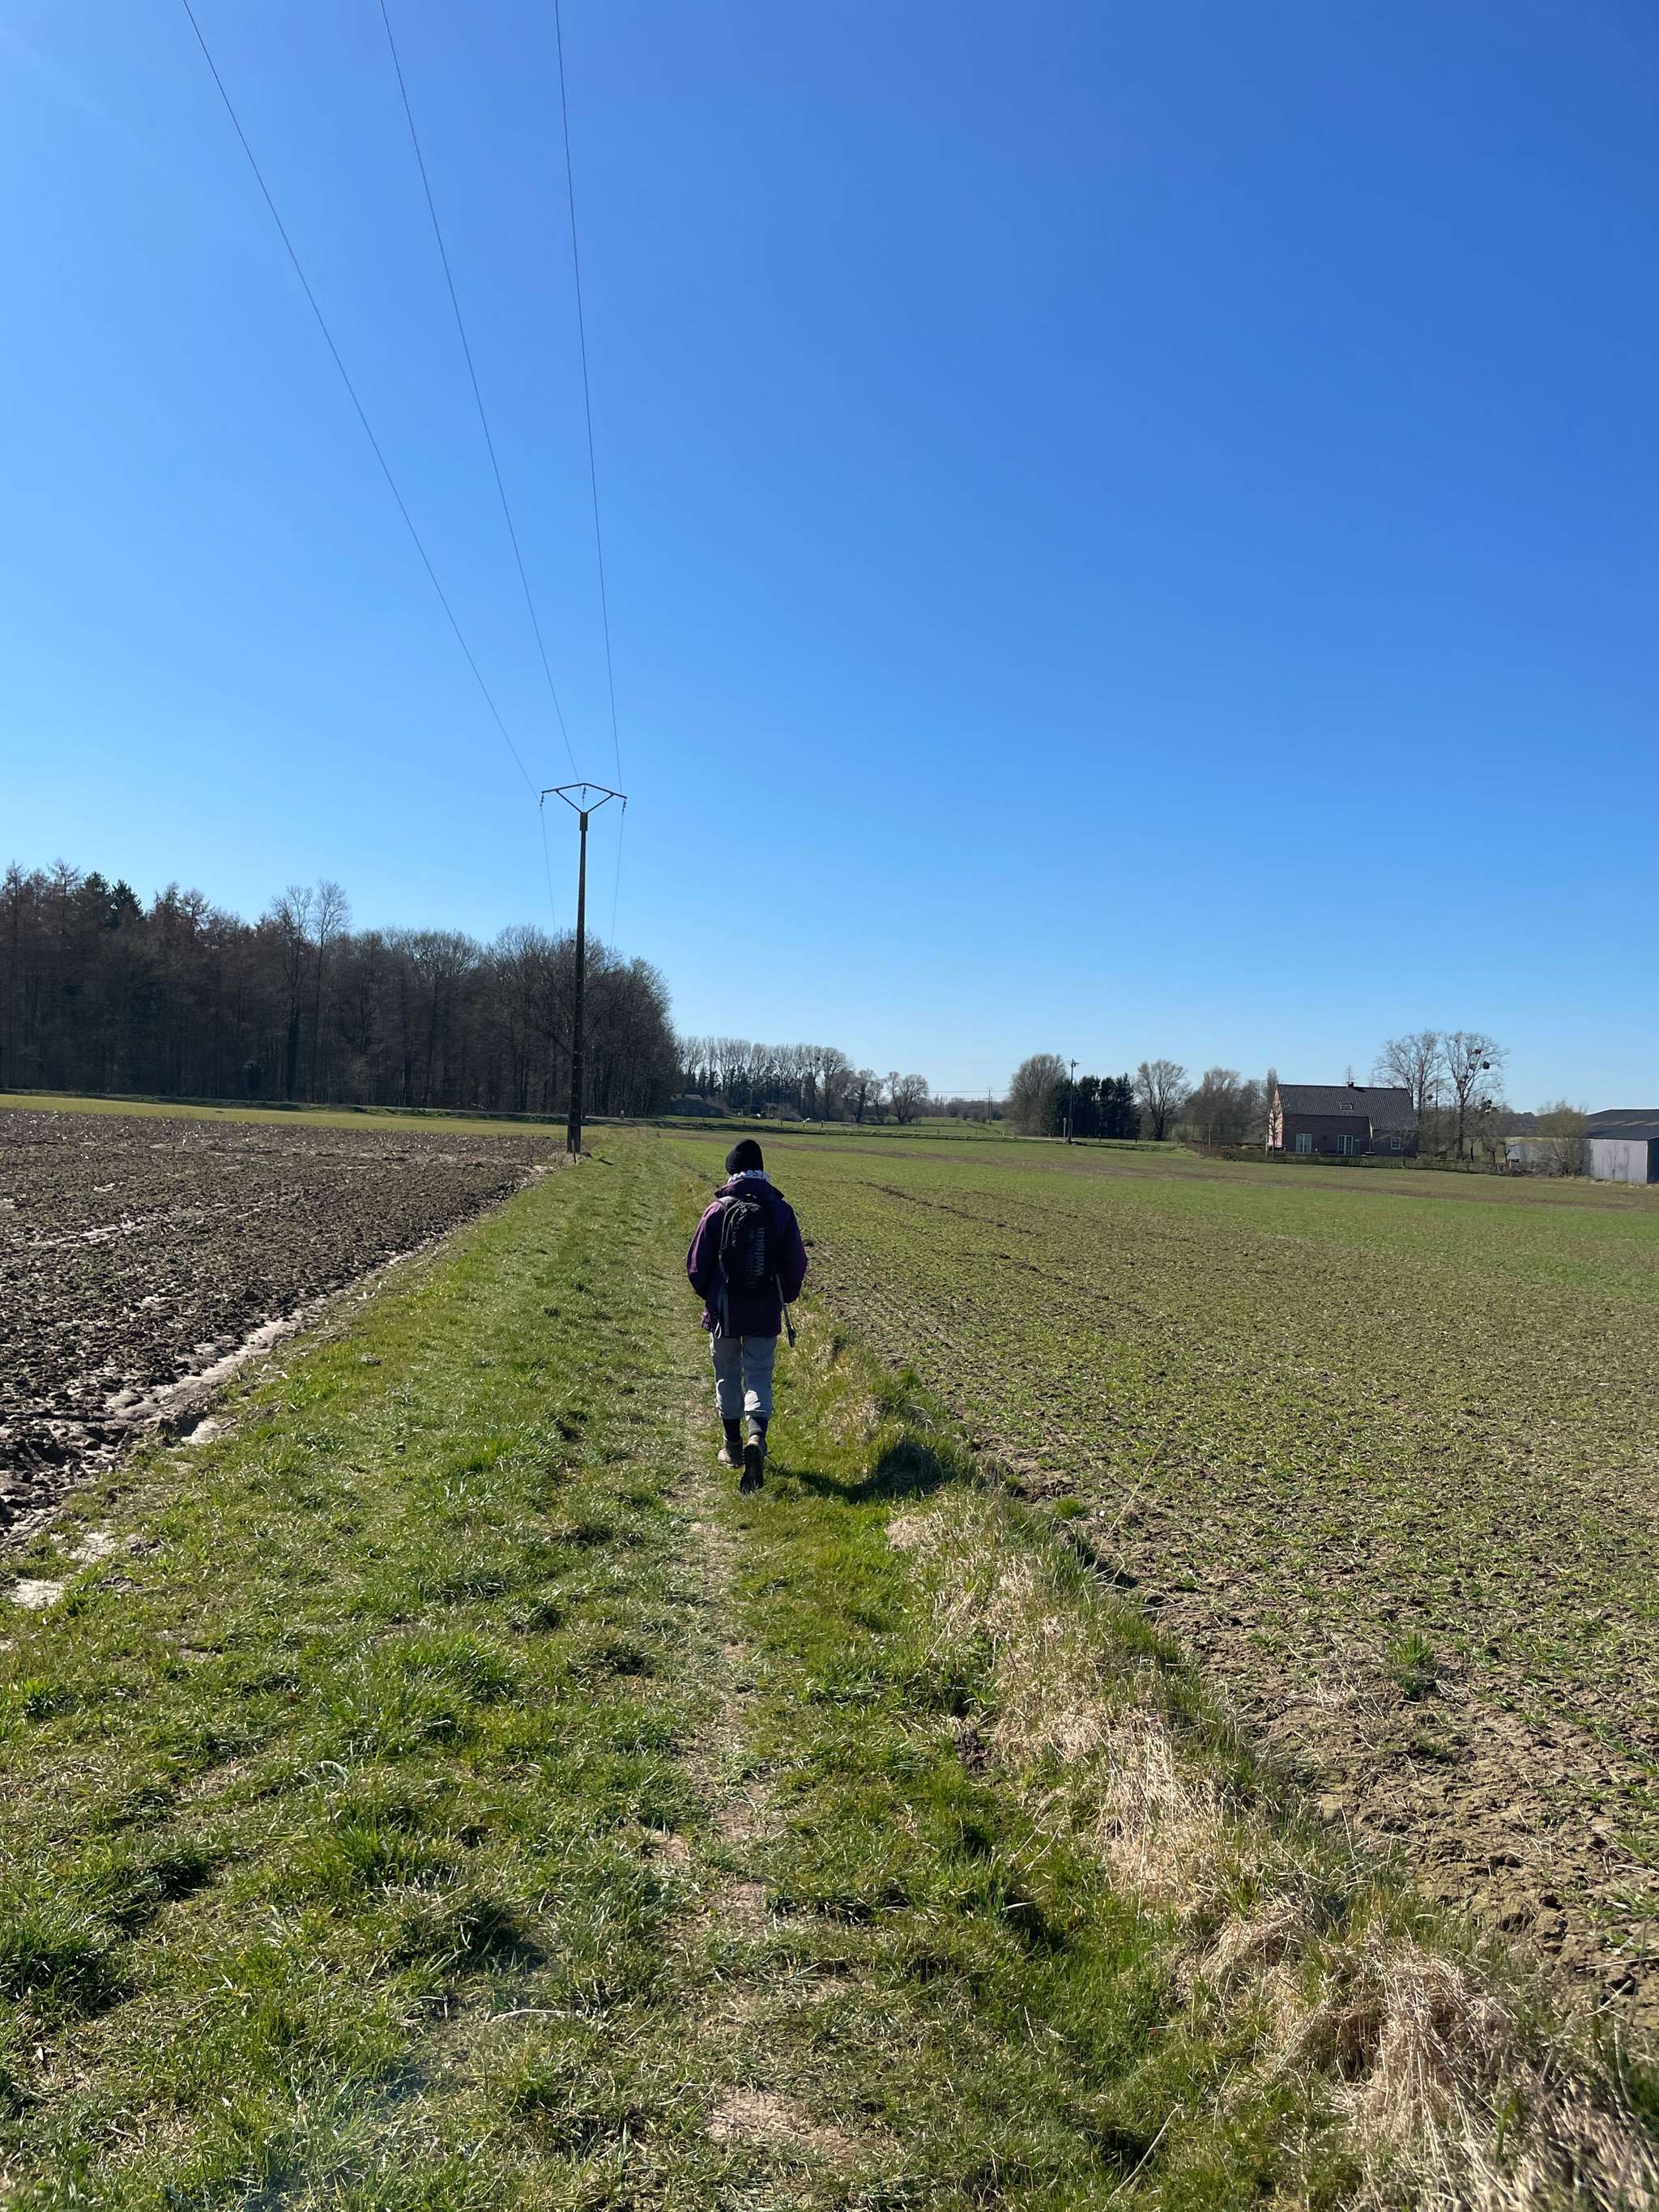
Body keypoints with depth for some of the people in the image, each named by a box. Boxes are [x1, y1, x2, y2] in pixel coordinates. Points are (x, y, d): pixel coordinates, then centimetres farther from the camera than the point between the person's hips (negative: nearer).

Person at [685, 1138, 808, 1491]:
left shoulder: (718, 1211, -9)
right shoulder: (782, 1210, -5)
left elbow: (696, 1264, -3)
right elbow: (796, 1264, -1)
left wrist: (709, 1296, 16)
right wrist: (785, 1297, 17)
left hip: (724, 1312, 0)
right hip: (765, 1314, 1)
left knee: (728, 1376, 16)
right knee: (759, 1377, 7)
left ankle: (733, 1446, 27)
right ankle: (757, 1437, -17)